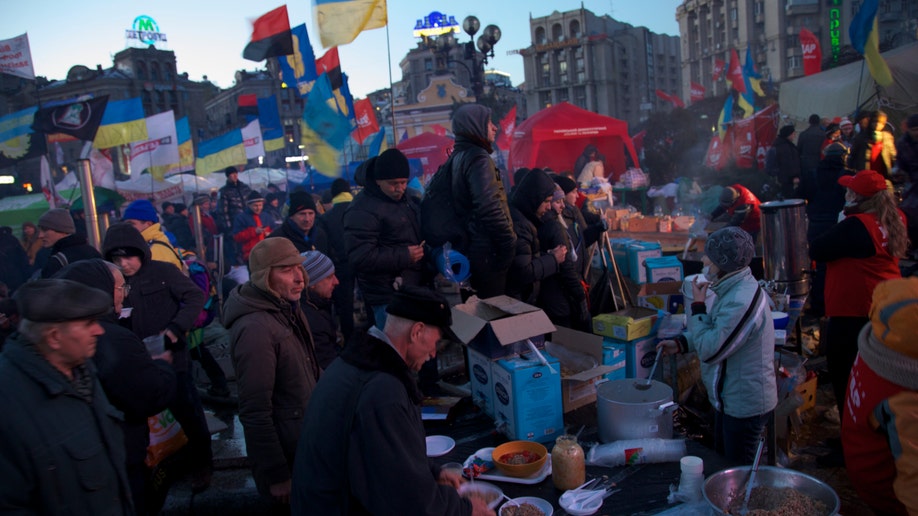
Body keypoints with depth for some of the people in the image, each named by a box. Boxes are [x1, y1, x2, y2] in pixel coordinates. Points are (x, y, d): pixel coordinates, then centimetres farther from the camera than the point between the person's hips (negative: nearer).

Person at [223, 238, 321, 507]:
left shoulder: (288, 308, 3)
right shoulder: (256, 328, -28)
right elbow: (255, 412, -28)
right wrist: (277, 476, -22)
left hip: (305, 443, 9)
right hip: (285, 455, -8)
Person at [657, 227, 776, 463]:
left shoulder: (742, 301, -31)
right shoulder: (734, 289, 3)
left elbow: (710, 350, -28)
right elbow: (718, 331, 16)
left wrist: (698, 306, -19)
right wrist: (681, 342, 5)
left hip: (745, 405, -10)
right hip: (730, 397, 10)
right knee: (721, 462, 24)